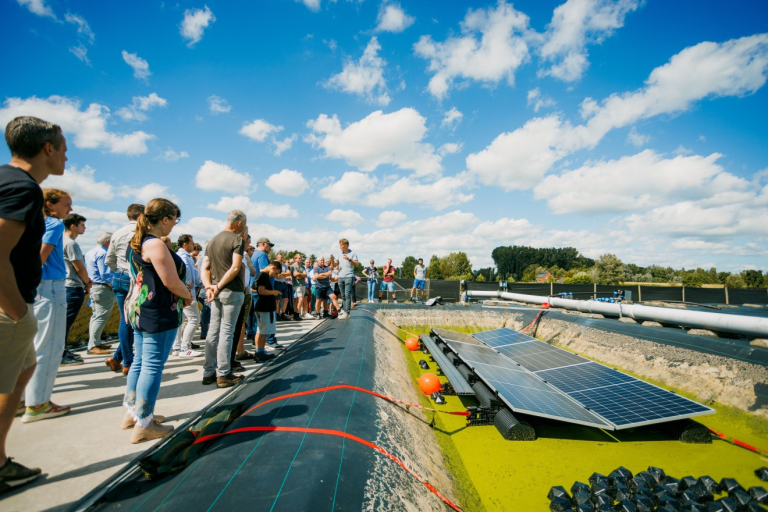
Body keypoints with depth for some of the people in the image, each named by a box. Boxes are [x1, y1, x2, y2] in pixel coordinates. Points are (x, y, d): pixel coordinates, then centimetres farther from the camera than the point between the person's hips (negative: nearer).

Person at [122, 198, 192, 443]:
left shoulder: (137, 242, 12)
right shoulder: (156, 244, -19)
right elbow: (172, 283, -21)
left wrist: (182, 291, 10)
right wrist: (188, 296, -2)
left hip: (138, 310, 10)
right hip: (158, 314, -10)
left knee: (140, 362, 19)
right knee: (152, 367, -1)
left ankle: (132, 413, 32)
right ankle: (143, 425, 10)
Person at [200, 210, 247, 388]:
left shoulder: (212, 241, 14)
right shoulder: (237, 240, -9)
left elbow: (205, 268, 8)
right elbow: (235, 268, -19)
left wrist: (209, 286, -3)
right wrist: (219, 286, -14)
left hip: (216, 292, 7)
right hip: (232, 291, -7)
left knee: (213, 330, 12)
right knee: (226, 332, -2)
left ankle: (209, 372, 19)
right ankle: (223, 374, 5)